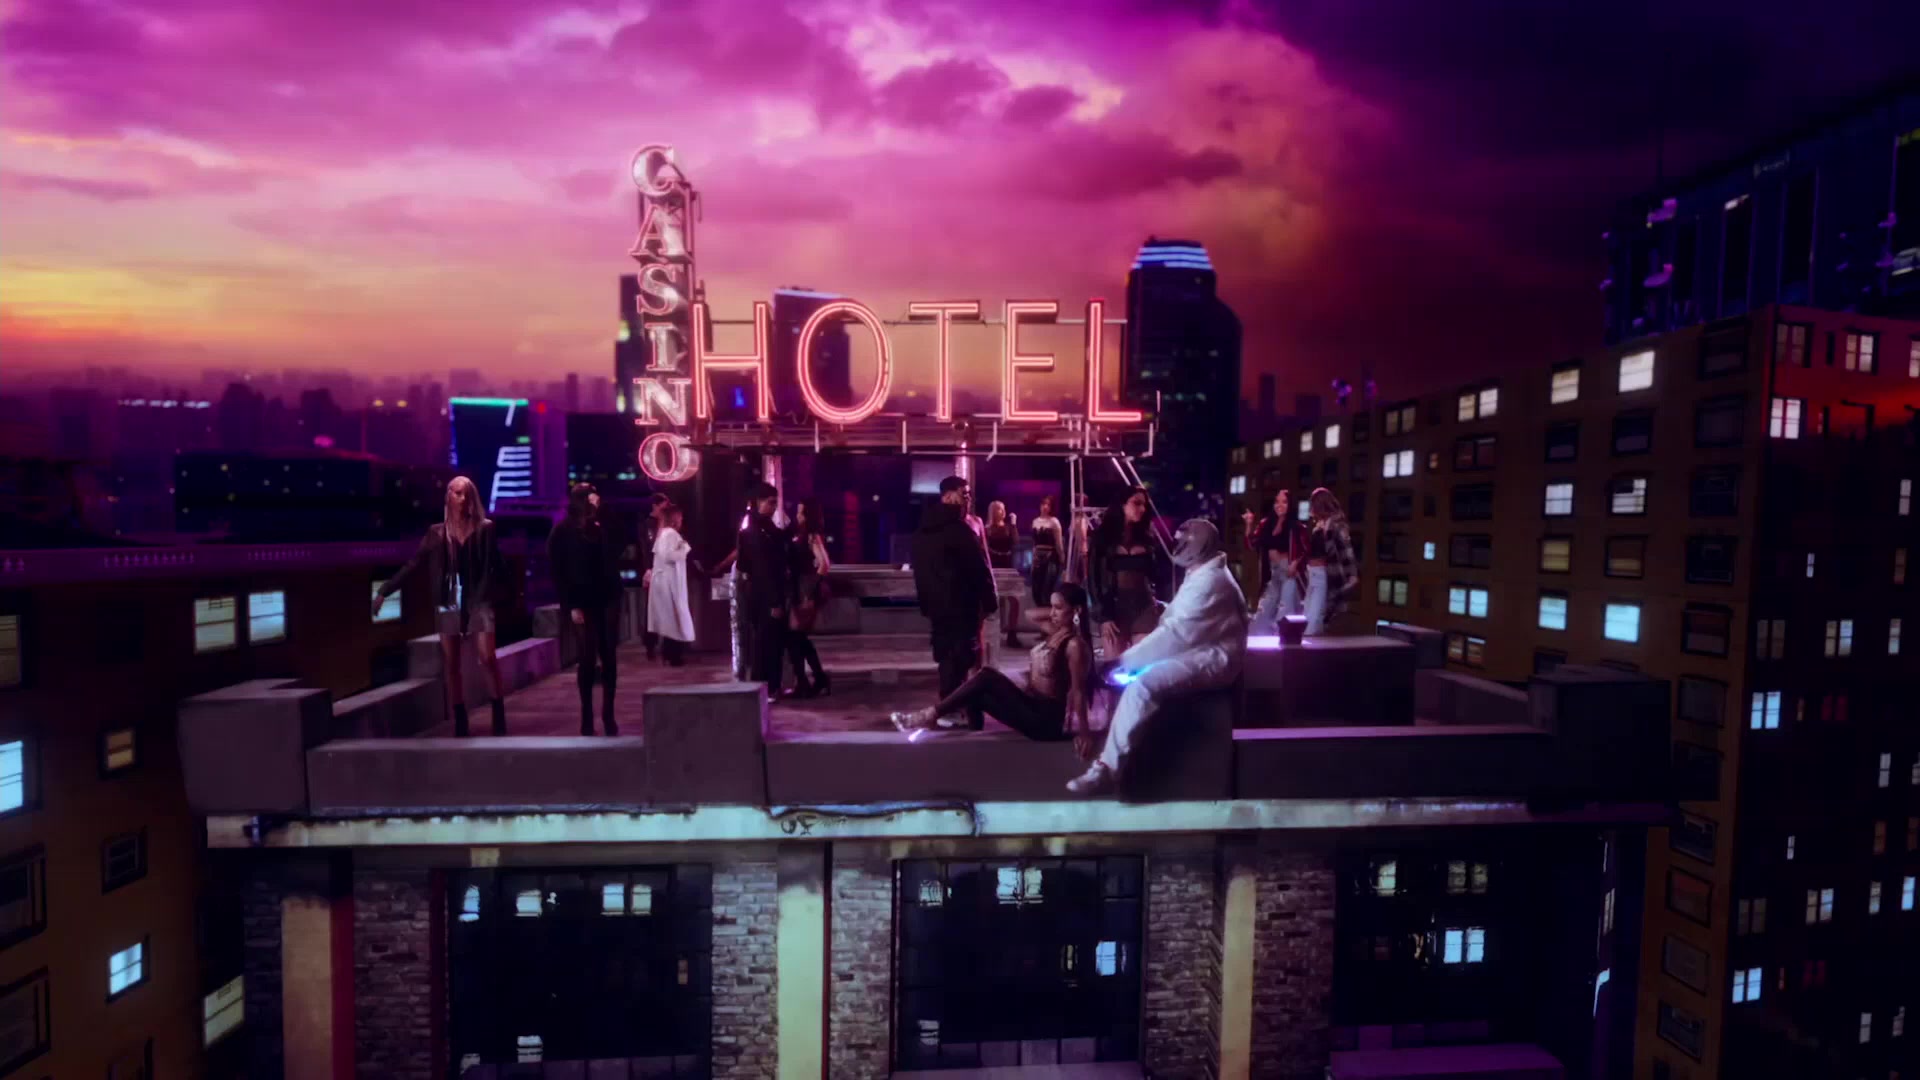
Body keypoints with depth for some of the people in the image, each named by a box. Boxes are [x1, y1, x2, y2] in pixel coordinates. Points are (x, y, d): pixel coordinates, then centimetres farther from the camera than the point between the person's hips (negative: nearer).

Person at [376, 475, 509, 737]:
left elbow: (497, 566, 1)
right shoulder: (437, 533, 6)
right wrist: (384, 591, 6)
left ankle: (499, 716, -2)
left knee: (487, 658, -11)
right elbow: (412, 565, 8)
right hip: (449, 605, 3)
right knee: (450, 664, 4)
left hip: (478, 602, -3)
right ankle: (460, 722, 12)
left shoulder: (484, 528, 1)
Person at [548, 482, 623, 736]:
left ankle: (608, 714, 11)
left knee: (608, 658, 2)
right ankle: (587, 716, 8)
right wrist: (571, 605, -10)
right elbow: (557, 571, -5)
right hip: (581, 604, -3)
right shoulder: (563, 531, -1)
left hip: (606, 601, 3)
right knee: (588, 660, -3)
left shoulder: (603, 528, 11)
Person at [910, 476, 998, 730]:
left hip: (936, 602, 8)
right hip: (962, 604, -8)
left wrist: (925, 602, 19)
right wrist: (988, 601, -7)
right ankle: (964, 713, -5)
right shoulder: (959, 528, -15)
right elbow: (979, 567, -14)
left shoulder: (923, 530, 12)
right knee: (962, 658, -5)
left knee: (947, 655, 15)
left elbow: (919, 569, 16)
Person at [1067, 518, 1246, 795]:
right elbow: (1178, 625, 14)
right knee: (1134, 674, 9)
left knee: (1142, 686, -28)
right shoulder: (1202, 575, 15)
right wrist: (1132, 656, 2)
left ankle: (1107, 768, -24)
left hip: (1209, 657, -12)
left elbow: (1178, 632, -26)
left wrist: (1127, 659, -21)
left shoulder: (1209, 581, -20)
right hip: (1197, 650, 12)